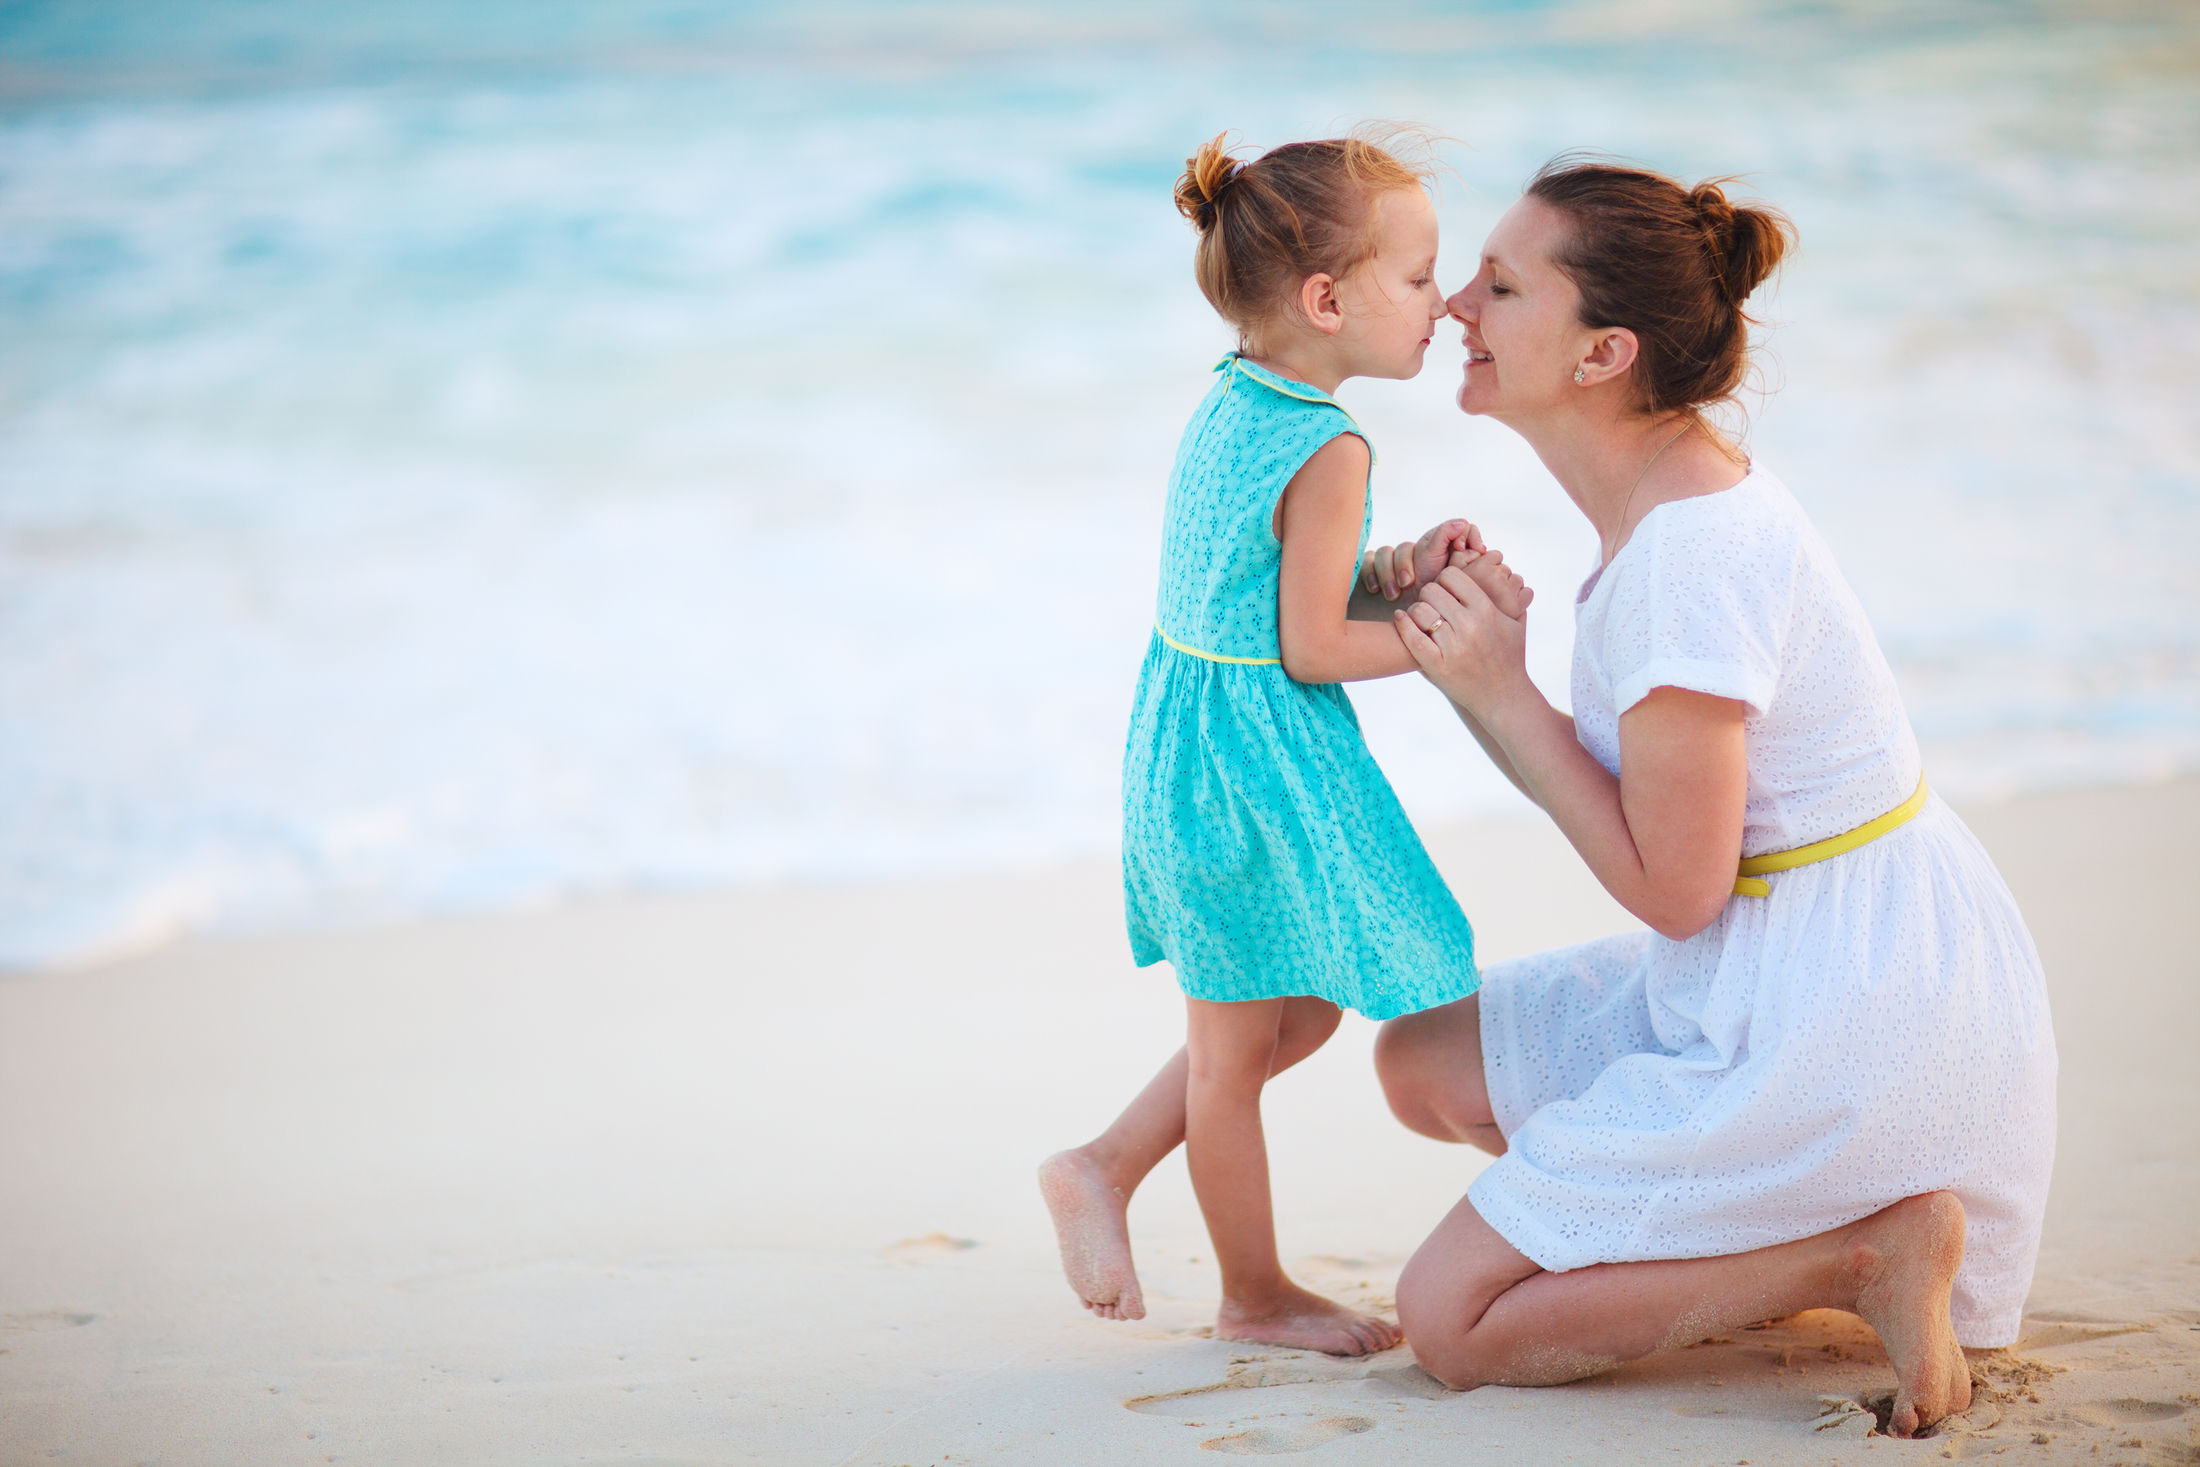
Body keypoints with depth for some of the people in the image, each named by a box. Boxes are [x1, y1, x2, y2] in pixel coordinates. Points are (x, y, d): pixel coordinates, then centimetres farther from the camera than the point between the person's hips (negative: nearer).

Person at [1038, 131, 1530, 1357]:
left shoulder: (1229, 407, 8)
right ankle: (1257, 1294, 21)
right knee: (1236, 1044, 6)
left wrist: (1405, 572, 4)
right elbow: (1311, 650, -19)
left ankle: (1105, 1171, 28)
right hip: (1258, 766, -9)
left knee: (1301, 1015, 22)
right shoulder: (1330, 451, -20)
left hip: (1194, 741, 9)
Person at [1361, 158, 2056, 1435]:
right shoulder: (1677, 489, 6)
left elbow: (1672, 886, -20)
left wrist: (1502, 690, -14)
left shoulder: (1691, 552, -24)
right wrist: (1457, 647, -2)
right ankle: (1775, 1234, 11)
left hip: (1837, 1018, -10)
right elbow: (1609, 800, 10)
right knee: (1424, 1065, 17)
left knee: (1451, 1321, -4)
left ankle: (1858, 1252, -7)